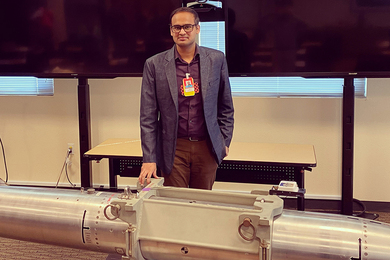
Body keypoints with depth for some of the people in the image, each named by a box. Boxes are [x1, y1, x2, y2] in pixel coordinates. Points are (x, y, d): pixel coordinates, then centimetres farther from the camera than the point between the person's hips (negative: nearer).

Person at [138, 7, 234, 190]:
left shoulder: (216, 59, 1)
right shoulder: (154, 64, -3)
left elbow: (225, 106, 10)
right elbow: (148, 116, -4)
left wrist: (225, 141, 7)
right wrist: (149, 158, -9)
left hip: (207, 147, 2)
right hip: (174, 149, -1)